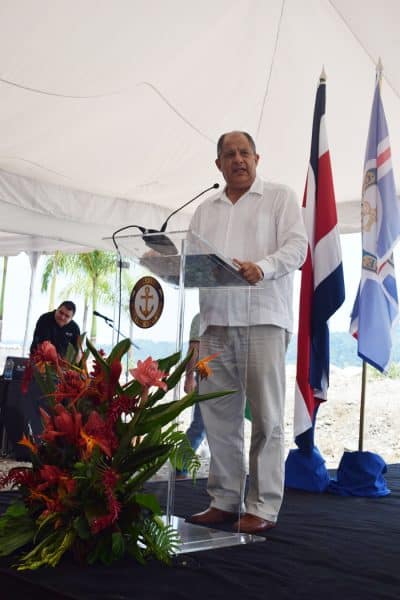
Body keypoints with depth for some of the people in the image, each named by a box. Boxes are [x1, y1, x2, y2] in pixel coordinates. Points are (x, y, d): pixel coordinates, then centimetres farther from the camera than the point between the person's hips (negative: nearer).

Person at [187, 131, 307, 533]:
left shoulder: (280, 197, 10)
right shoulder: (205, 210, 24)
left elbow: (297, 246, -2)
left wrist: (263, 267, -21)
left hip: (263, 319, -4)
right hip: (215, 321, 4)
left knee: (266, 416, -4)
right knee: (218, 414, 3)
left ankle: (263, 507, 2)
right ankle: (224, 500, 13)